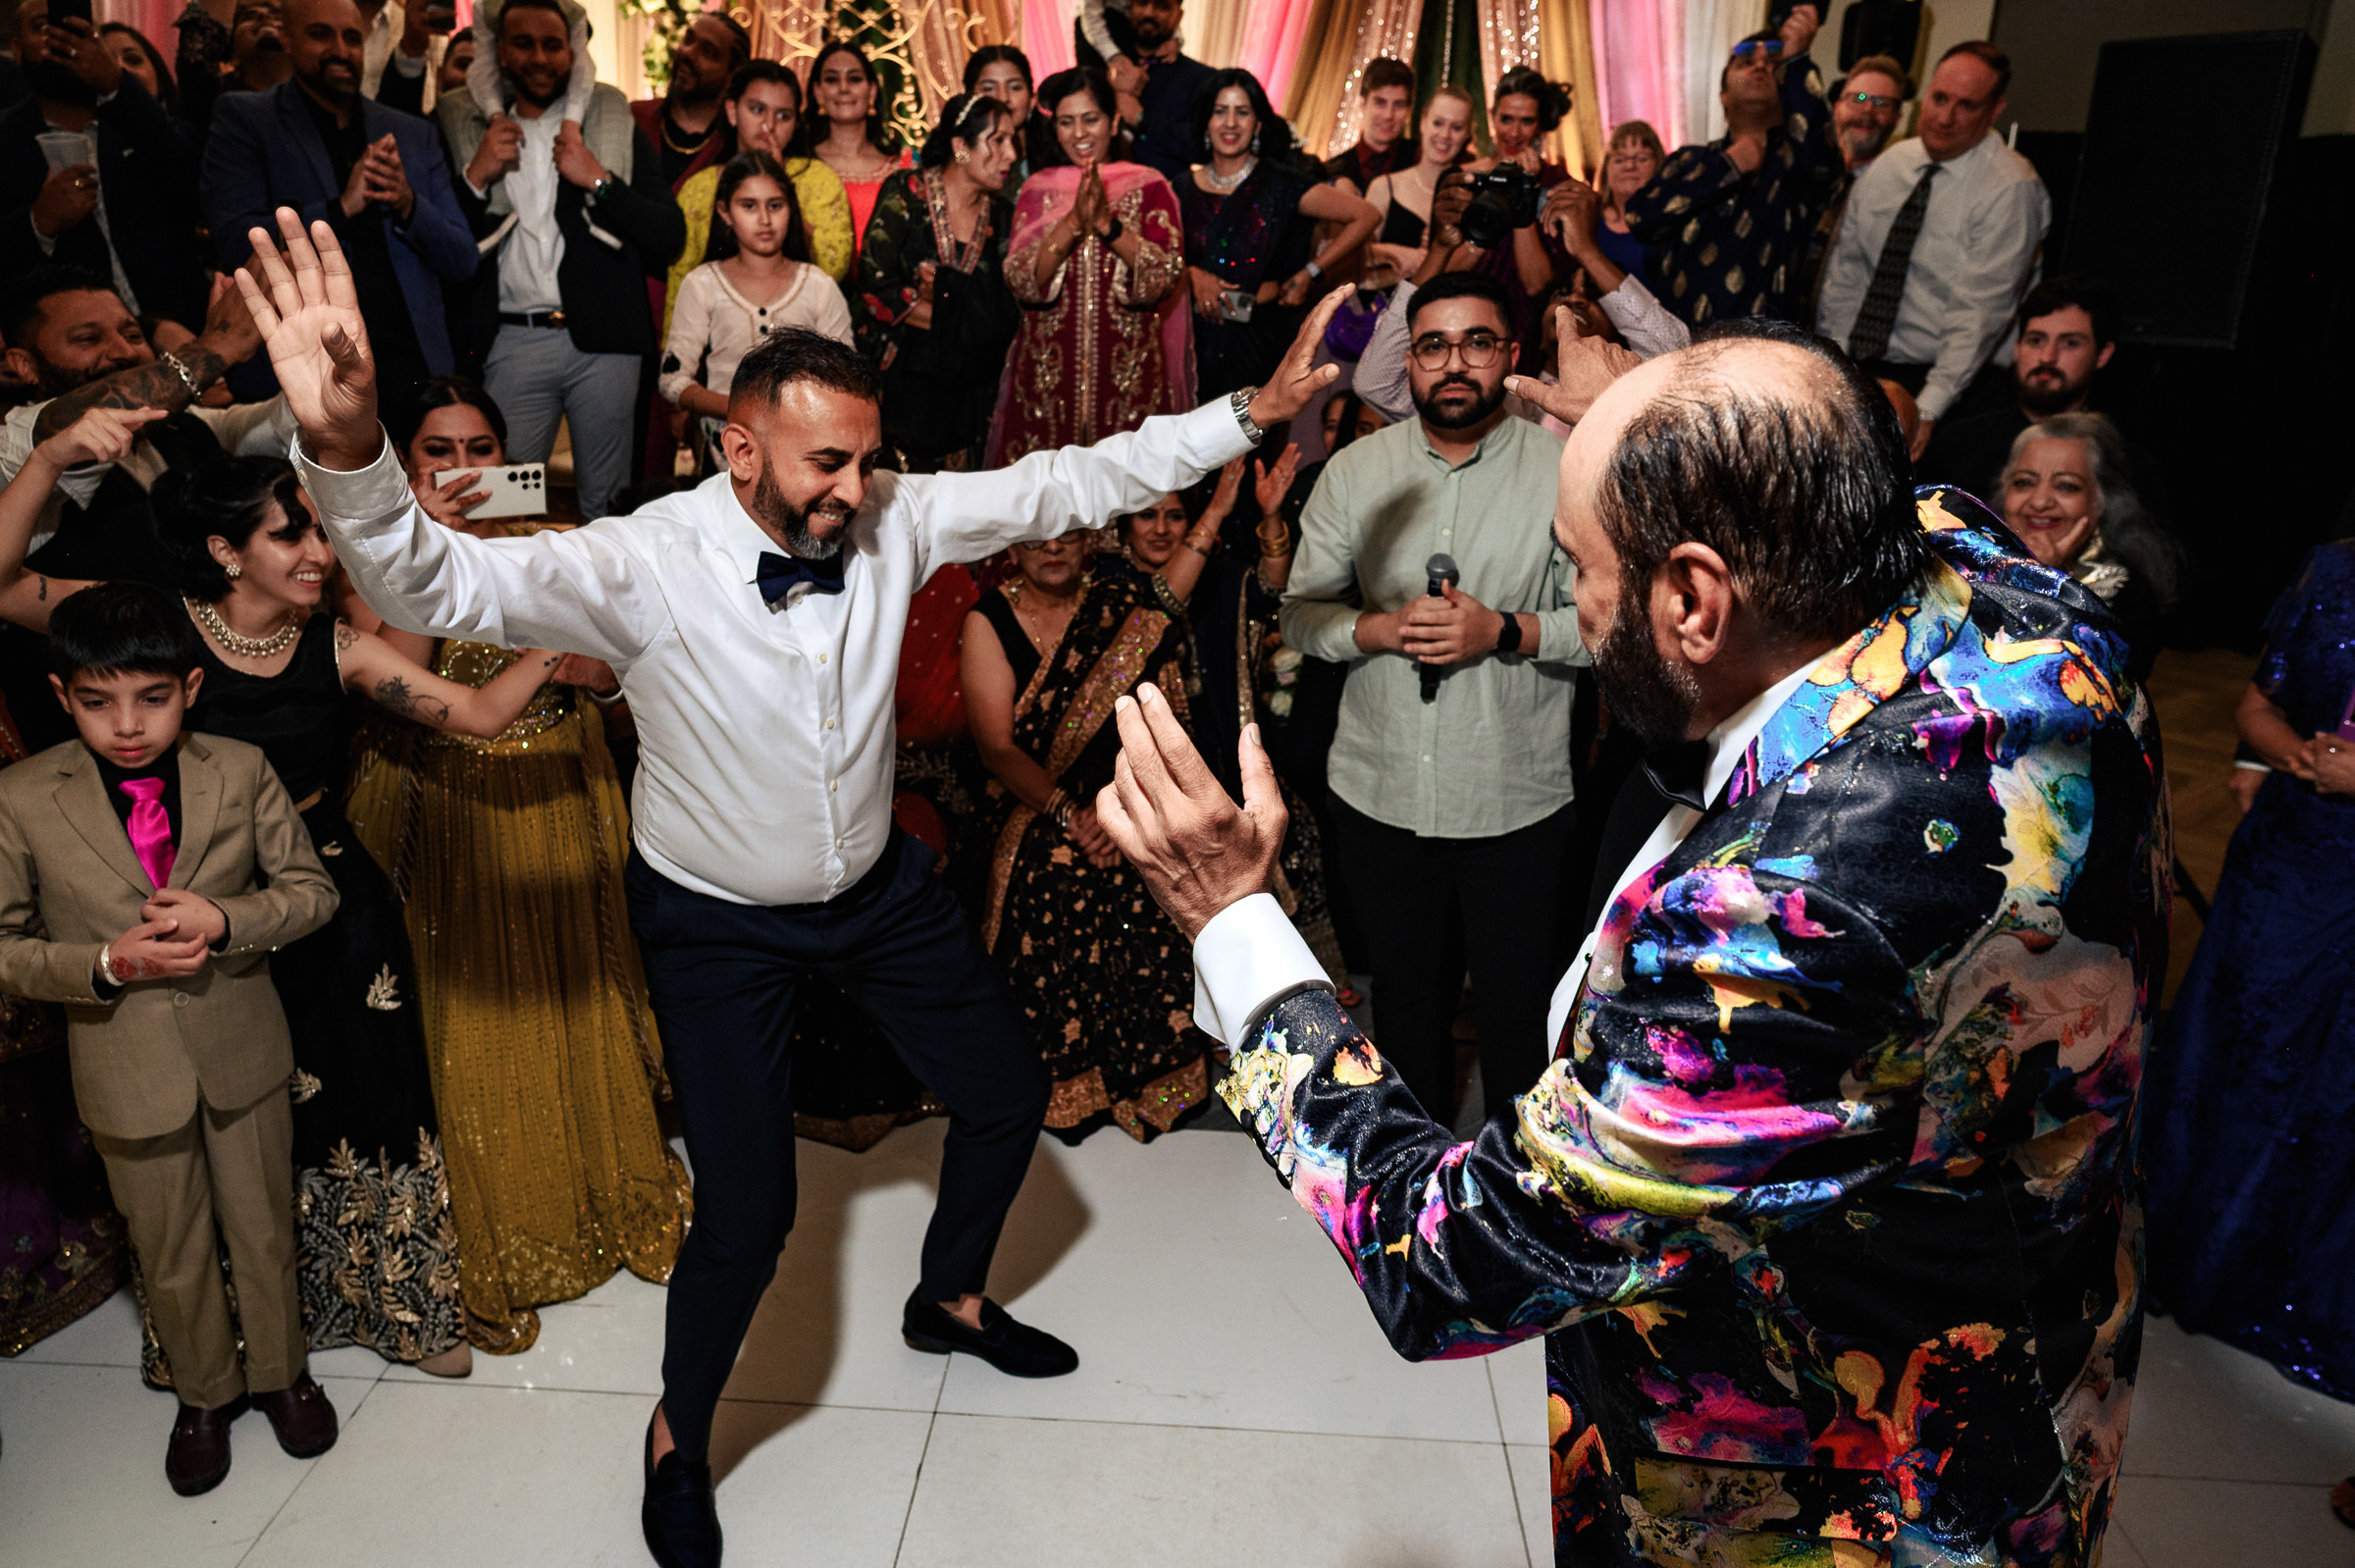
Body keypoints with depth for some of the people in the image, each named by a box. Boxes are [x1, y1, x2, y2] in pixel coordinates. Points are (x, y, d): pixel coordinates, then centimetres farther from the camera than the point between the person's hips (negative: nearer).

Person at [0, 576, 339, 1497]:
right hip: (127, 1073, 0)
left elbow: (311, 890, -4)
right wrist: (106, 964, -24)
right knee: (172, 1256, 18)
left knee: (264, 1231, 18)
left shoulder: (241, 772, -10)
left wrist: (225, 921, -22)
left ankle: (277, 1371, 44)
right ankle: (205, 1394, 44)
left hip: (243, 1054, 1)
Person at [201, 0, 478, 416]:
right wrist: (340, 207, -15)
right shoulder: (243, 120, 7)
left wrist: (408, 205, -8)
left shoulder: (414, 134, 16)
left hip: (414, 371, 3)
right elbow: (235, 245, -5)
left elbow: (463, 262, 11)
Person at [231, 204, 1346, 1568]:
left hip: (882, 885, 5)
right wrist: (348, 446, -57)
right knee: (748, 1212, -4)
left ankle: (950, 1300, 47)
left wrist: (1253, 414, -12)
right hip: (719, 922, -5)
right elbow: (438, 582, -36)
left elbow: (1067, 484, -9)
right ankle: (680, 1437, 31)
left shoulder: (891, 522, -14)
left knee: (1009, 1095, 15)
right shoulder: (647, 566, -26)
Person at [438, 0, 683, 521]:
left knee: (606, 507, 5)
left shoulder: (615, 122, 10)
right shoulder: (458, 125, 10)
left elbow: (671, 237, 2)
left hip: (603, 343, 0)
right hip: (509, 345, 0)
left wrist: (599, 180, -7)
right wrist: (475, 176, -7)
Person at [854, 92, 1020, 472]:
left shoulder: (1002, 215, 9)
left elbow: (1008, 316, 1)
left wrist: (941, 293, -15)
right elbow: (877, 285, -12)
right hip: (900, 381, -4)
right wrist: (953, 321, -11)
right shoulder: (906, 192, -2)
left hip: (968, 396, 4)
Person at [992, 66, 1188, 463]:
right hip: (1050, 372, 1)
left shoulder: (1149, 187, 4)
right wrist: (1073, 222, -17)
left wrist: (1106, 222, -20)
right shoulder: (1037, 189, 8)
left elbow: (1167, 274, -9)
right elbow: (1021, 280, -5)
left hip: (1129, 373, -1)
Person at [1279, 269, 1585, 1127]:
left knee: (1518, 997, 11)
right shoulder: (1354, 470, 3)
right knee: (1404, 988, 20)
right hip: (1379, 791, 3)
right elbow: (1300, 612, 3)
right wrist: (1380, 629, -16)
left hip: (1516, 799, -2)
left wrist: (1507, 631, -20)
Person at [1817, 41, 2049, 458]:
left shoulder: (2010, 189, -11)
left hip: (1939, 381, -5)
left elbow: (1979, 312, -17)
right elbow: (1845, 271, 10)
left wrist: (1928, 411, -25)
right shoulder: (1888, 165, 8)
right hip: (1855, 371, 5)